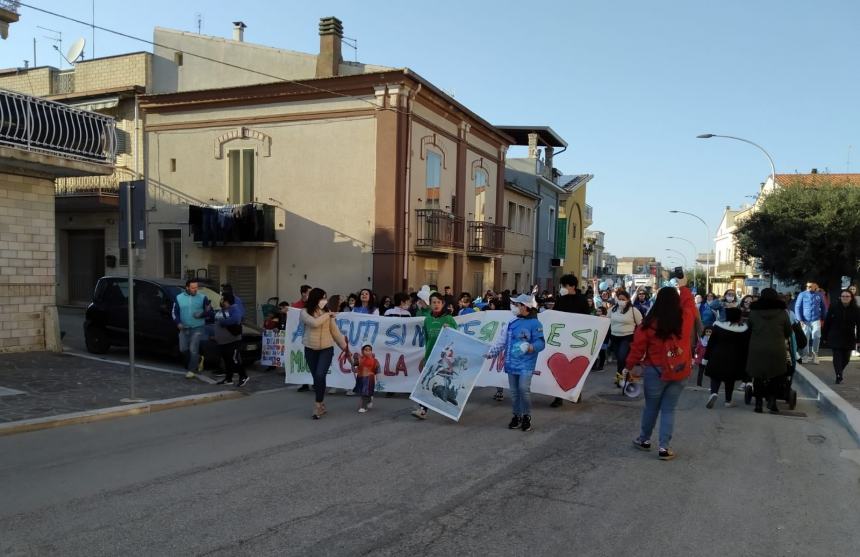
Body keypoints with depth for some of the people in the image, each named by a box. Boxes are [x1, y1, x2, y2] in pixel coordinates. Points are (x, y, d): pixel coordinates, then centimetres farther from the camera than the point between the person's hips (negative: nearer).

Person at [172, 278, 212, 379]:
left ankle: (191, 370, -1)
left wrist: (202, 314, -20)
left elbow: (209, 310, 0)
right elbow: (175, 312, 7)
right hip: (184, 328, 3)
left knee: (193, 349, -9)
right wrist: (178, 323, -9)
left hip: (197, 328, -3)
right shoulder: (179, 298, 3)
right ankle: (196, 361, 30)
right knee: (183, 349, 7)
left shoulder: (202, 298, -2)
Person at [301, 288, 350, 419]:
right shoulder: (305, 312, -3)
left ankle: (318, 406, -6)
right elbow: (314, 323, -23)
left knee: (320, 376, -16)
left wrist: (345, 346, 7)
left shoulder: (328, 313, 3)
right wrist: (327, 315, -11)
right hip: (310, 349, 0)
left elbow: (335, 331, 7)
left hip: (326, 349, 0)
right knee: (316, 377, 7)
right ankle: (321, 405, 22)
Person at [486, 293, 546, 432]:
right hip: (512, 363, 6)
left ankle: (527, 417, 3)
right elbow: (501, 341, 13)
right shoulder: (512, 323, 10)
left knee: (523, 389, -15)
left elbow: (541, 343, -10)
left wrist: (530, 348, -29)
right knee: (514, 391, 9)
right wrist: (491, 353, 7)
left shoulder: (534, 323, -7)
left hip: (526, 363, -6)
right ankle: (517, 416, 23)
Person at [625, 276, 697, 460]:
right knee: (669, 409, 8)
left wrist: (629, 366, 8)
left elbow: (638, 347, -5)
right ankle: (664, 447, 7)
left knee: (651, 407, 15)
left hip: (656, 371, -2)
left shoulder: (649, 323, -12)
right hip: (680, 371, 2)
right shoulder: (686, 318, -6)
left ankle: (644, 440, 29)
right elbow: (690, 304, 17)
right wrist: (683, 287, 32)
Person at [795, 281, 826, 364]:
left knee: (816, 337, -4)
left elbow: (823, 308, 14)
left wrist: (823, 319, 10)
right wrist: (800, 320, -9)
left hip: (816, 320, 1)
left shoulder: (819, 295, 3)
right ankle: (804, 356, 13)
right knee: (805, 338, 2)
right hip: (805, 320, -1)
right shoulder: (802, 295, -3)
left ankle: (814, 355, 8)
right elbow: (797, 307, -3)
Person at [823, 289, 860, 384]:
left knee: (846, 358, 13)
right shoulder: (833, 308, -5)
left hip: (849, 338, 2)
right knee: (837, 357, -8)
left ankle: (840, 370, 39)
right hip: (835, 337, -2)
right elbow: (827, 322, -1)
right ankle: (839, 375, -5)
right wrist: (825, 336, -1)